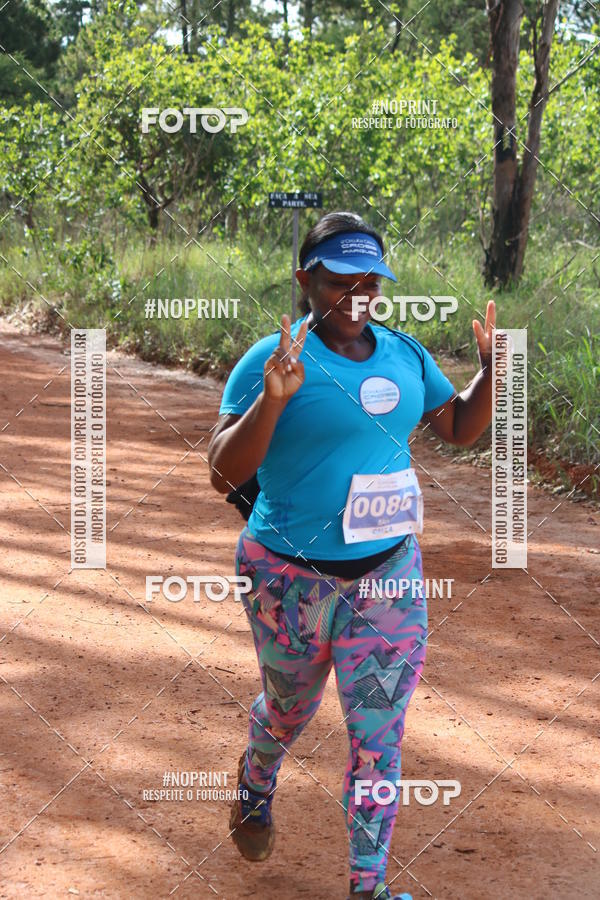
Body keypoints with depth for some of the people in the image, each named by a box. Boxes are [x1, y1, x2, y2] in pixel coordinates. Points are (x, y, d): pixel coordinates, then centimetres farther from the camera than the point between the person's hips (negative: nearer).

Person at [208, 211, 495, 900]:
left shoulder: (405, 355, 3)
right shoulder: (272, 361, -14)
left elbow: (459, 428, 16)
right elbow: (223, 475, -20)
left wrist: (491, 368, -2)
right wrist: (272, 401, -36)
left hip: (391, 573, 4)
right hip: (292, 579, -3)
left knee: (380, 736, 1)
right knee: (291, 708, 20)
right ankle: (255, 785, 53)